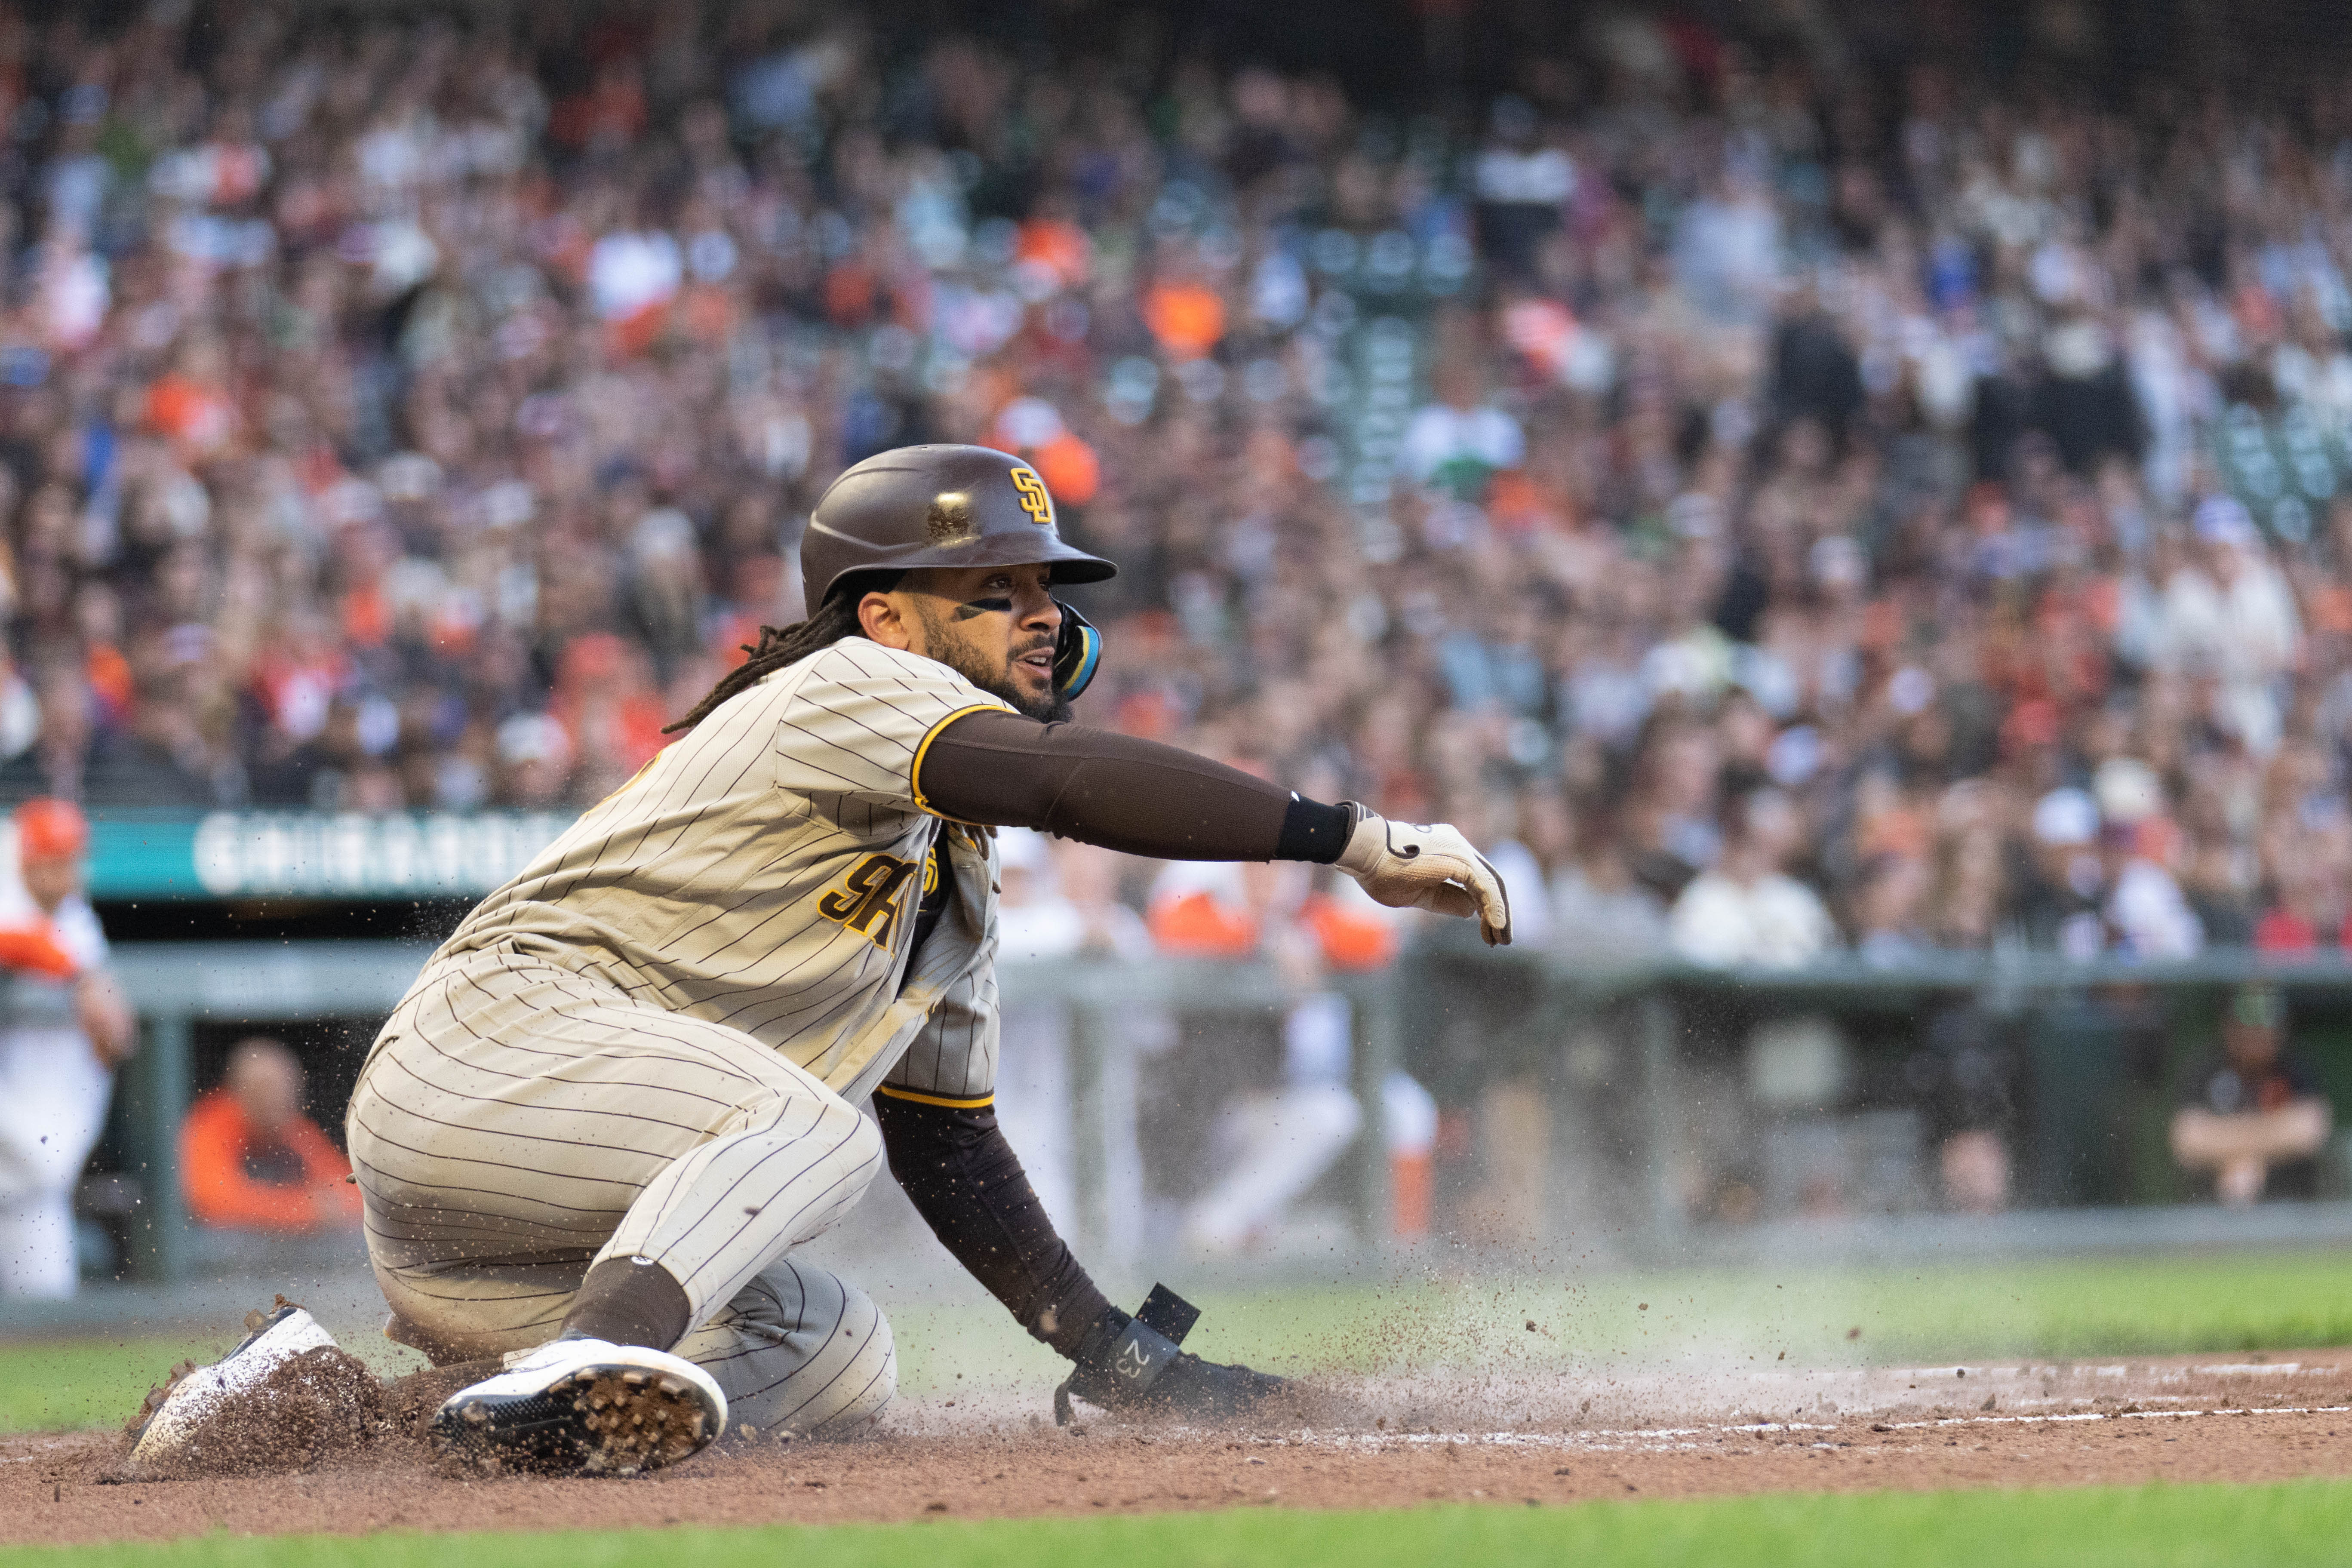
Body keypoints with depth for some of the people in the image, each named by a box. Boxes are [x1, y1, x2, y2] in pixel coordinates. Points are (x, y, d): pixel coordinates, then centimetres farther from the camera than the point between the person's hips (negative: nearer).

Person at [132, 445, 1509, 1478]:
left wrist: (1117, 1354, 16)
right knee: (809, 1125, -26)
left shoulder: (957, 877, 24)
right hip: (491, 1037, -10)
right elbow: (1069, 779, -21)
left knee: (842, 1366, 2)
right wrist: (1357, 839, -26)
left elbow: (947, 1140, 25)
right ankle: (581, 1371, -46)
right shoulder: (850, 688, -3)